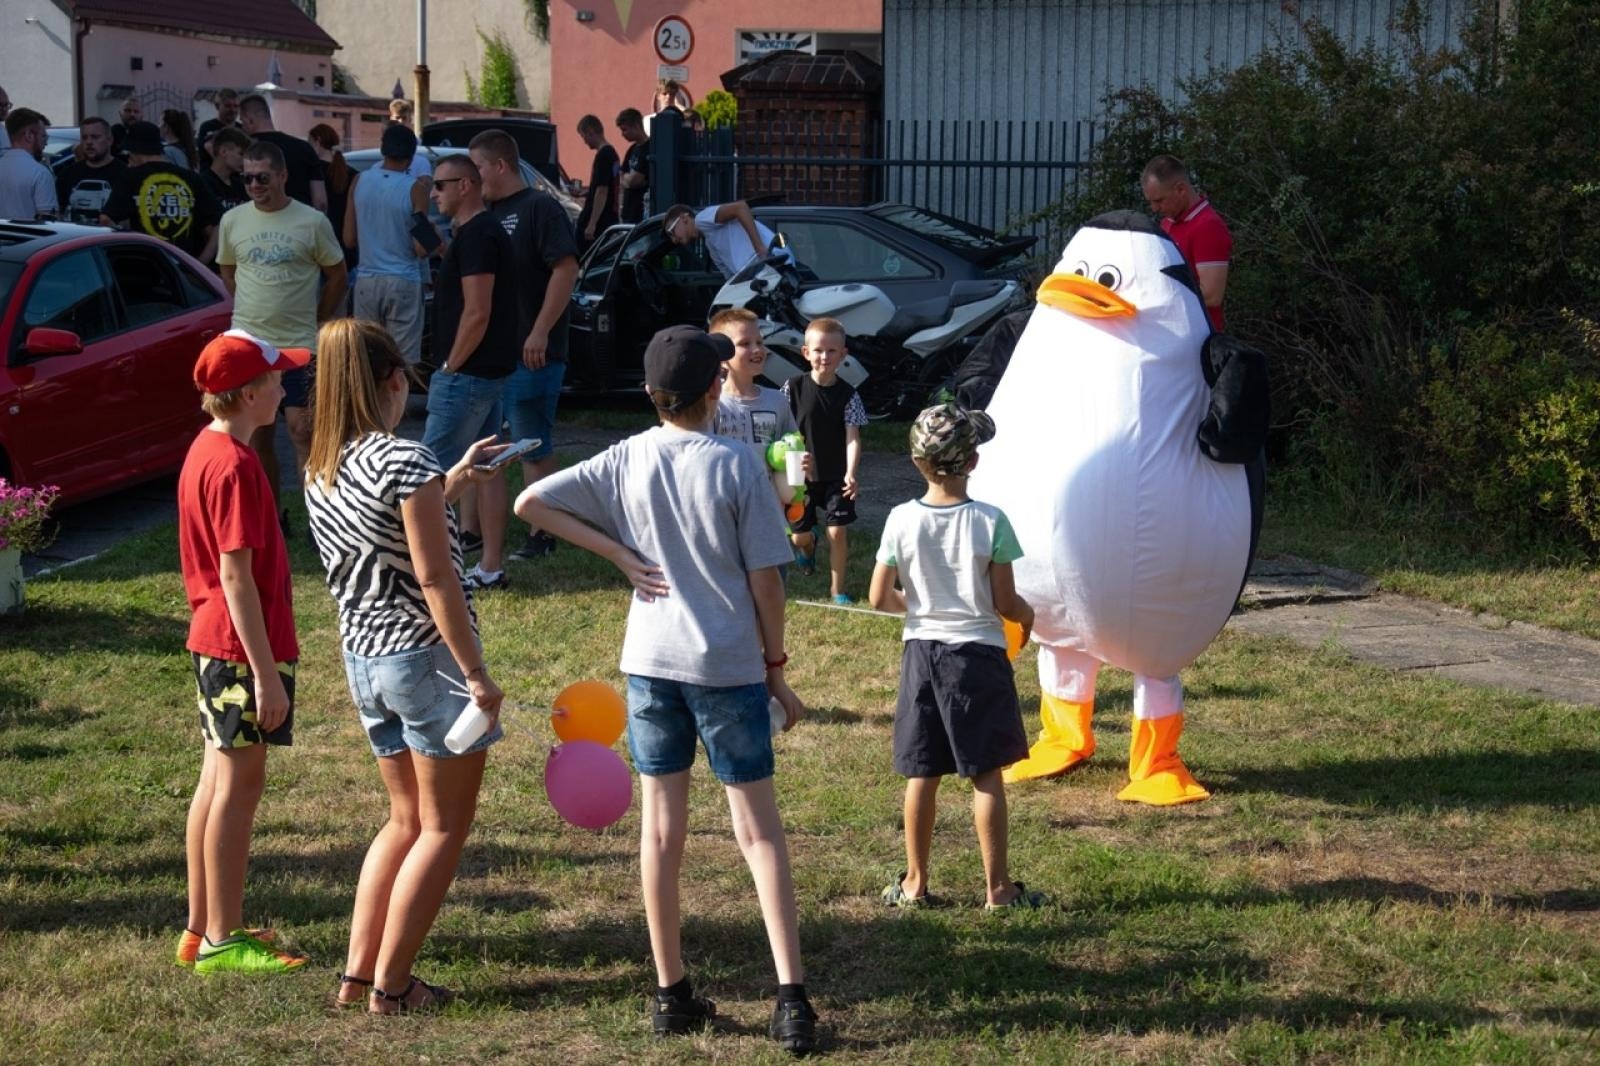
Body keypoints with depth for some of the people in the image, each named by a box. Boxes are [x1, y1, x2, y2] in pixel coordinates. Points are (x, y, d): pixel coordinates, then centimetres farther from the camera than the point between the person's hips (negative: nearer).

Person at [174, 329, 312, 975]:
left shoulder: (205, 452, 10)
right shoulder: (235, 465, -20)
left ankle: (202, 928, 23)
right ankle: (222, 940, 6)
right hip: (243, 648, -10)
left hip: (213, 642, 10)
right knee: (239, 785, -2)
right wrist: (267, 672, -21)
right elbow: (236, 576, -22)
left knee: (218, 781, 15)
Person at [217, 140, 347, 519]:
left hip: (299, 345, -3)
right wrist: (254, 312, 12)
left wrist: (315, 319, 4)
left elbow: (336, 275, 5)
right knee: (259, 435, 9)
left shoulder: (312, 222, -5)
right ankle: (272, 514, 20)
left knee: (303, 431, -7)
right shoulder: (233, 221, 3)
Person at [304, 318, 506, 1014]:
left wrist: (454, 479, 29)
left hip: (362, 660, 8)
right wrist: (477, 673, -16)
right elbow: (434, 576, -20)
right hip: (425, 656, -8)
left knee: (407, 818, 20)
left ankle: (357, 974, 19)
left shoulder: (321, 470, 7)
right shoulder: (405, 460, -18)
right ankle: (391, 986, 7)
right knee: (444, 827, 5)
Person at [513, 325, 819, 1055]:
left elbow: (530, 504, -2)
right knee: (759, 830, 3)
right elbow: (764, 580, -7)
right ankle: (790, 997, -3)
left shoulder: (626, 461, 0)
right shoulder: (737, 467, -9)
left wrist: (619, 553, -1)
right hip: (730, 666, -3)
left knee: (661, 828, 10)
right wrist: (775, 669, 4)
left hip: (651, 663, 3)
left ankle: (671, 994, 16)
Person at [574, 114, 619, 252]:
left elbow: (602, 192, -21)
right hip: (609, 219, 10)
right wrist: (584, 192, 22)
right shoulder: (611, 153, 13)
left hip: (598, 220, -10)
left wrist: (592, 224, -22)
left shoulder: (602, 155, -16)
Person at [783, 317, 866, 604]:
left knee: (837, 531, -4)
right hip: (801, 475, 1)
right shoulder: (793, 387, -10)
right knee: (799, 535, 9)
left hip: (836, 476, -1)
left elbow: (853, 438, -16)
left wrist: (850, 473, -29)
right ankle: (808, 545, 47)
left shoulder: (847, 395, -10)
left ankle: (837, 588, 13)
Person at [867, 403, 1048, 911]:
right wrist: (1028, 614, 14)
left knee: (921, 774, 10)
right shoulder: (990, 521, -12)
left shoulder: (901, 520, -7)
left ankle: (915, 883, 19)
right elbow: (1005, 604, -9)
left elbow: (879, 598, -2)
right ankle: (997, 886, 11)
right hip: (978, 653, -2)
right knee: (986, 774, 5)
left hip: (921, 650, 2)